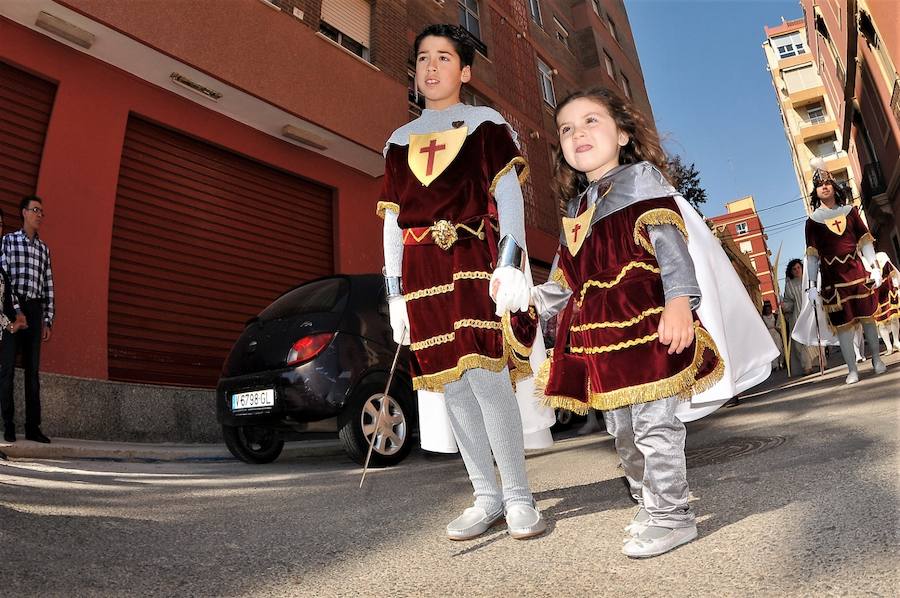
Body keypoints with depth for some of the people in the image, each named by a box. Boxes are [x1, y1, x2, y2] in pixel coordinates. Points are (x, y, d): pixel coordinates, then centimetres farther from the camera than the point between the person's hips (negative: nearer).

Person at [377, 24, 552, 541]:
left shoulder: (487, 124, 11)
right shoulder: (400, 140, 20)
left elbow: (509, 196, -1)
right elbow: (393, 221, 15)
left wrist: (510, 264, -17)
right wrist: (395, 293, 8)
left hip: (475, 263, -3)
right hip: (423, 275, 4)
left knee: (485, 374, -14)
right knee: (452, 386, 1)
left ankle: (518, 496, 1)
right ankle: (487, 497, 12)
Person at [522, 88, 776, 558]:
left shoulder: (641, 179, 1)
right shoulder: (575, 207, 19)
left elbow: (671, 244, -12)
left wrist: (679, 299, -23)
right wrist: (534, 299, 21)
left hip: (645, 324, -7)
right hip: (597, 335, 8)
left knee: (655, 425, -4)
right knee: (622, 431, 15)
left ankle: (670, 515, 13)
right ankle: (648, 506, 32)